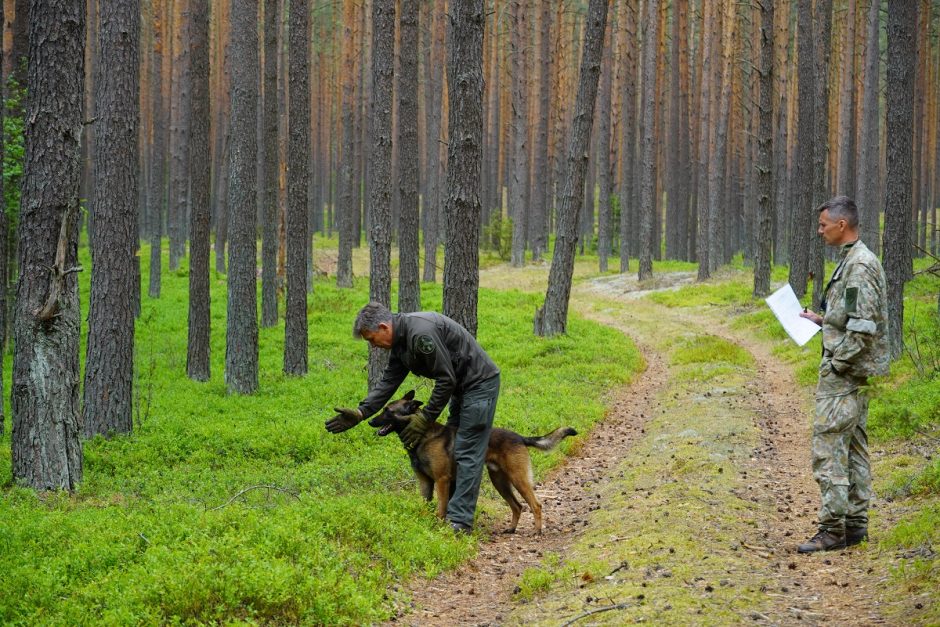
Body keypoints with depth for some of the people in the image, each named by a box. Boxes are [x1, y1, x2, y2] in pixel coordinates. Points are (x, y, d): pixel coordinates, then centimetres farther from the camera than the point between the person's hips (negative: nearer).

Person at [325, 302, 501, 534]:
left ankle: (460, 521, -11)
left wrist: (425, 417, -15)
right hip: (462, 387, 10)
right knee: (451, 450, 12)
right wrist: (360, 413, -1)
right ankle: (450, 511, 17)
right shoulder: (401, 341, 6)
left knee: (467, 453, -11)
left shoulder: (421, 333, -27)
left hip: (480, 383, -10)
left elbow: (446, 379, -23)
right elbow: (388, 382, 9)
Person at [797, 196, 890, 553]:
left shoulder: (859, 265, -18)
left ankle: (833, 530, -9)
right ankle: (855, 524, 17)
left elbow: (863, 326, -23)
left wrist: (837, 364, -19)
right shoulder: (854, 260, 15)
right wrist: (823, 320, 19)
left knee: (829, 449, -10)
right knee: (853, 447, 13)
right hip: (852, 374, 11)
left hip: (843, 375, -11)